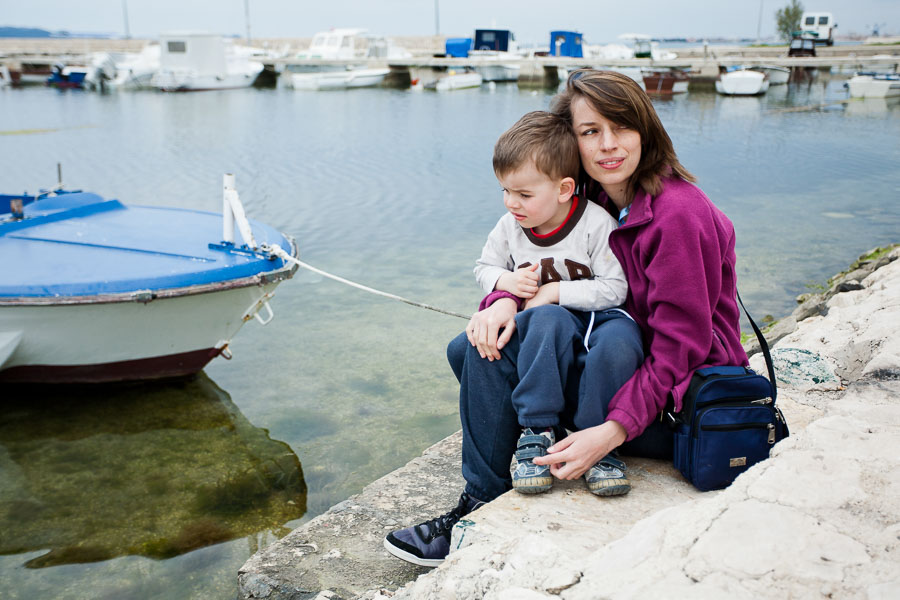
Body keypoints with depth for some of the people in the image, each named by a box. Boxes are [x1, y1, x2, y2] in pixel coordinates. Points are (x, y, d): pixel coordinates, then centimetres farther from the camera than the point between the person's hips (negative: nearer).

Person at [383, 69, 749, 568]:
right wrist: (507, 300, -15)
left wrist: (613, 431, -30)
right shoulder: (591, 200, 3)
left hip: (679, 399, -8)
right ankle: (484, 502, -3)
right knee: (477, 346, -4)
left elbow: (680, 345, -22)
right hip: (616, 352, 8)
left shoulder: (677, 215, -21)